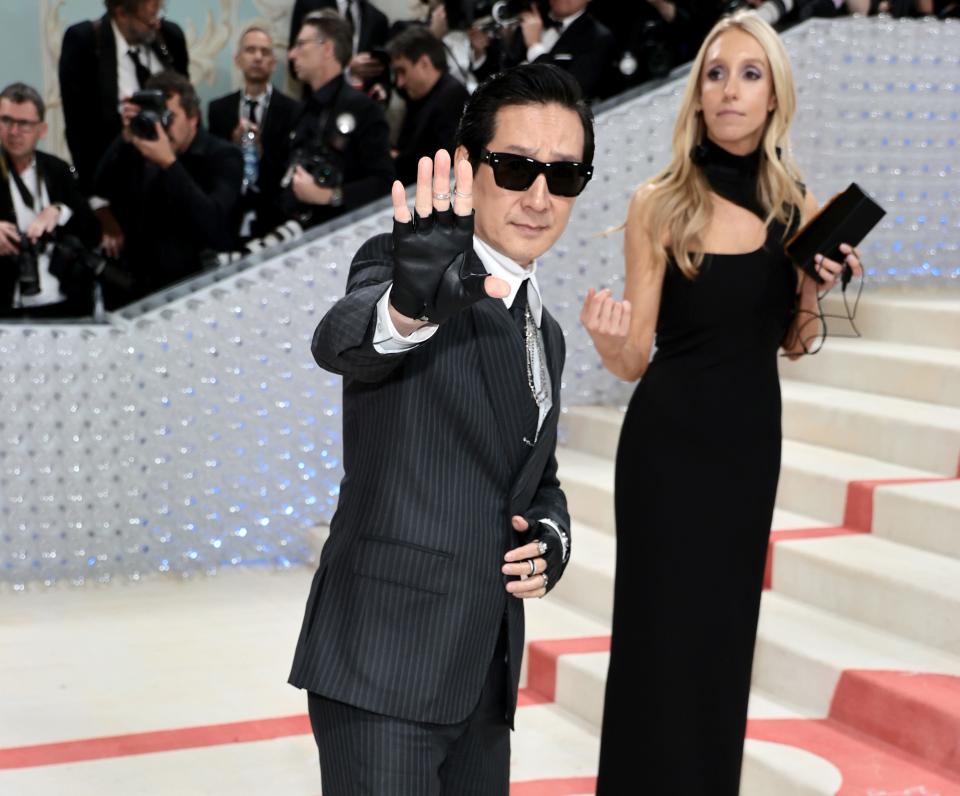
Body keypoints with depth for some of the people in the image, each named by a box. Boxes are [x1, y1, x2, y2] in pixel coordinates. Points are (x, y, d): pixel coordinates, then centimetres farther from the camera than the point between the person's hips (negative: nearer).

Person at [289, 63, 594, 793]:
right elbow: (341, 342, -30)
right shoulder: (397, 264, -8)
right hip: (384, 666, -8)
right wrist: (410, 305, -53)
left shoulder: (547, 333, 16)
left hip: (485, 678, 8)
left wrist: (550, 540, 2)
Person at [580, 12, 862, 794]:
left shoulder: (798, 207, 0)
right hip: (669, 437, -3)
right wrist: (608, 339, -30)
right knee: (662, 622, 1)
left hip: (751, 435, 4)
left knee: (726, 619, 14)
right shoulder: (658, 203, -10)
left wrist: (815, 291, -9)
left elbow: (791, 343, 11)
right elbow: (635, 357, -8)